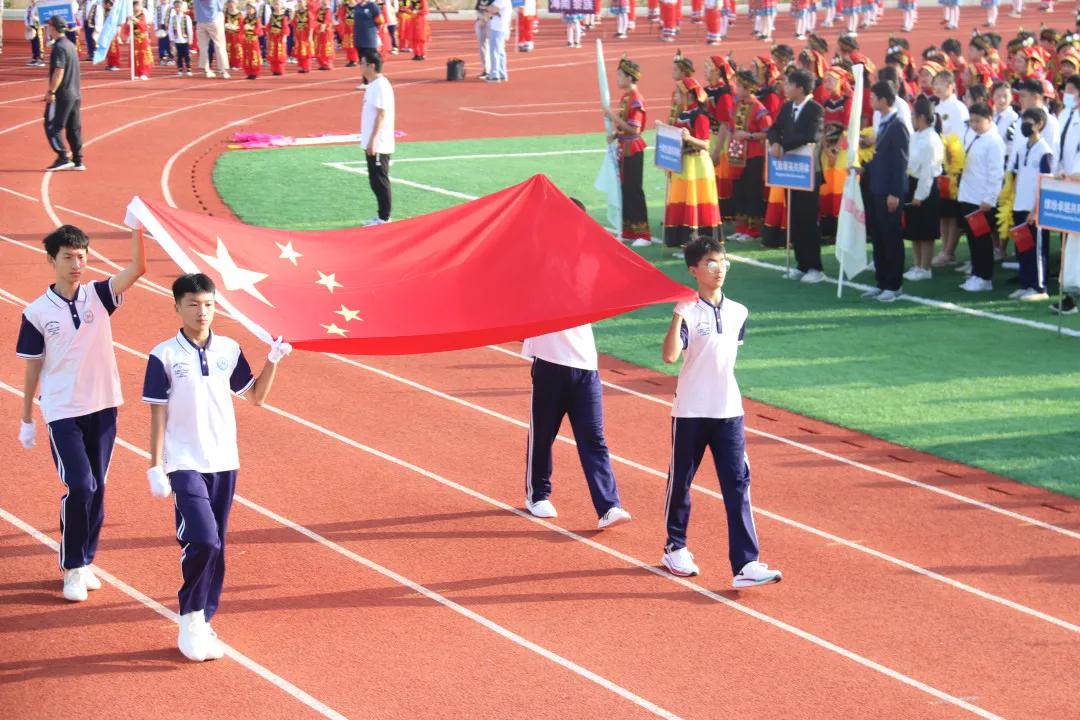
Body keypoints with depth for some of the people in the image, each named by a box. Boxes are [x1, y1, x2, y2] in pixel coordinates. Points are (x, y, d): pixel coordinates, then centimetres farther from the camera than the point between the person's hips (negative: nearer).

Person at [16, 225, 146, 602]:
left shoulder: (99, 296, 0)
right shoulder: (37, 312, -4)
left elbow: (137, 269, -15)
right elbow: (32, 367, 3)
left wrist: (136, 227, -30)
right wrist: (27, 420, 6)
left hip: (103, 408, 3)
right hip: (62, 413, -3)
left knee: (96, 489, 10)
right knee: (79, 487, -11)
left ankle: (85, 561, 24)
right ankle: (72, 569, 2)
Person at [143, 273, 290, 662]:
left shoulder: (229, 350, 4)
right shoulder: (164, 356, -6)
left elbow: (256, 396, 13)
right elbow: (158, 414, -4)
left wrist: (273, 361, -1)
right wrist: (156, 468, -6)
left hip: (224, 463, 4)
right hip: (185, 465, -4)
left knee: (215, 548, 8)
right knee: (202, 542, -17)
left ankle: (202, 624, 19)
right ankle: (190, 619, 1)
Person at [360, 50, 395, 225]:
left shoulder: (380, 86, -16)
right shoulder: (373, 85, 14)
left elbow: (382, 114, -21)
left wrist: (373, 139, -24)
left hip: (378, 145, -10)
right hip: (372, 144, 10)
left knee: (380, 181, -4)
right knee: (375, 181, 14)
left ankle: (384, 217, 1)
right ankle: (381, 215, 20)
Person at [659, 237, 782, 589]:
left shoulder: (738, 313, 6)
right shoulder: (686, 311, -9)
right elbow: (670, 355, -23)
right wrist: (679, 313, -27)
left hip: (728, 413, 4)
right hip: (690, 412, -3)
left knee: (738, 484, -5)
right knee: (681, 481, 11)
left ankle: (745, 564, -10)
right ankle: (675, 548, 31)